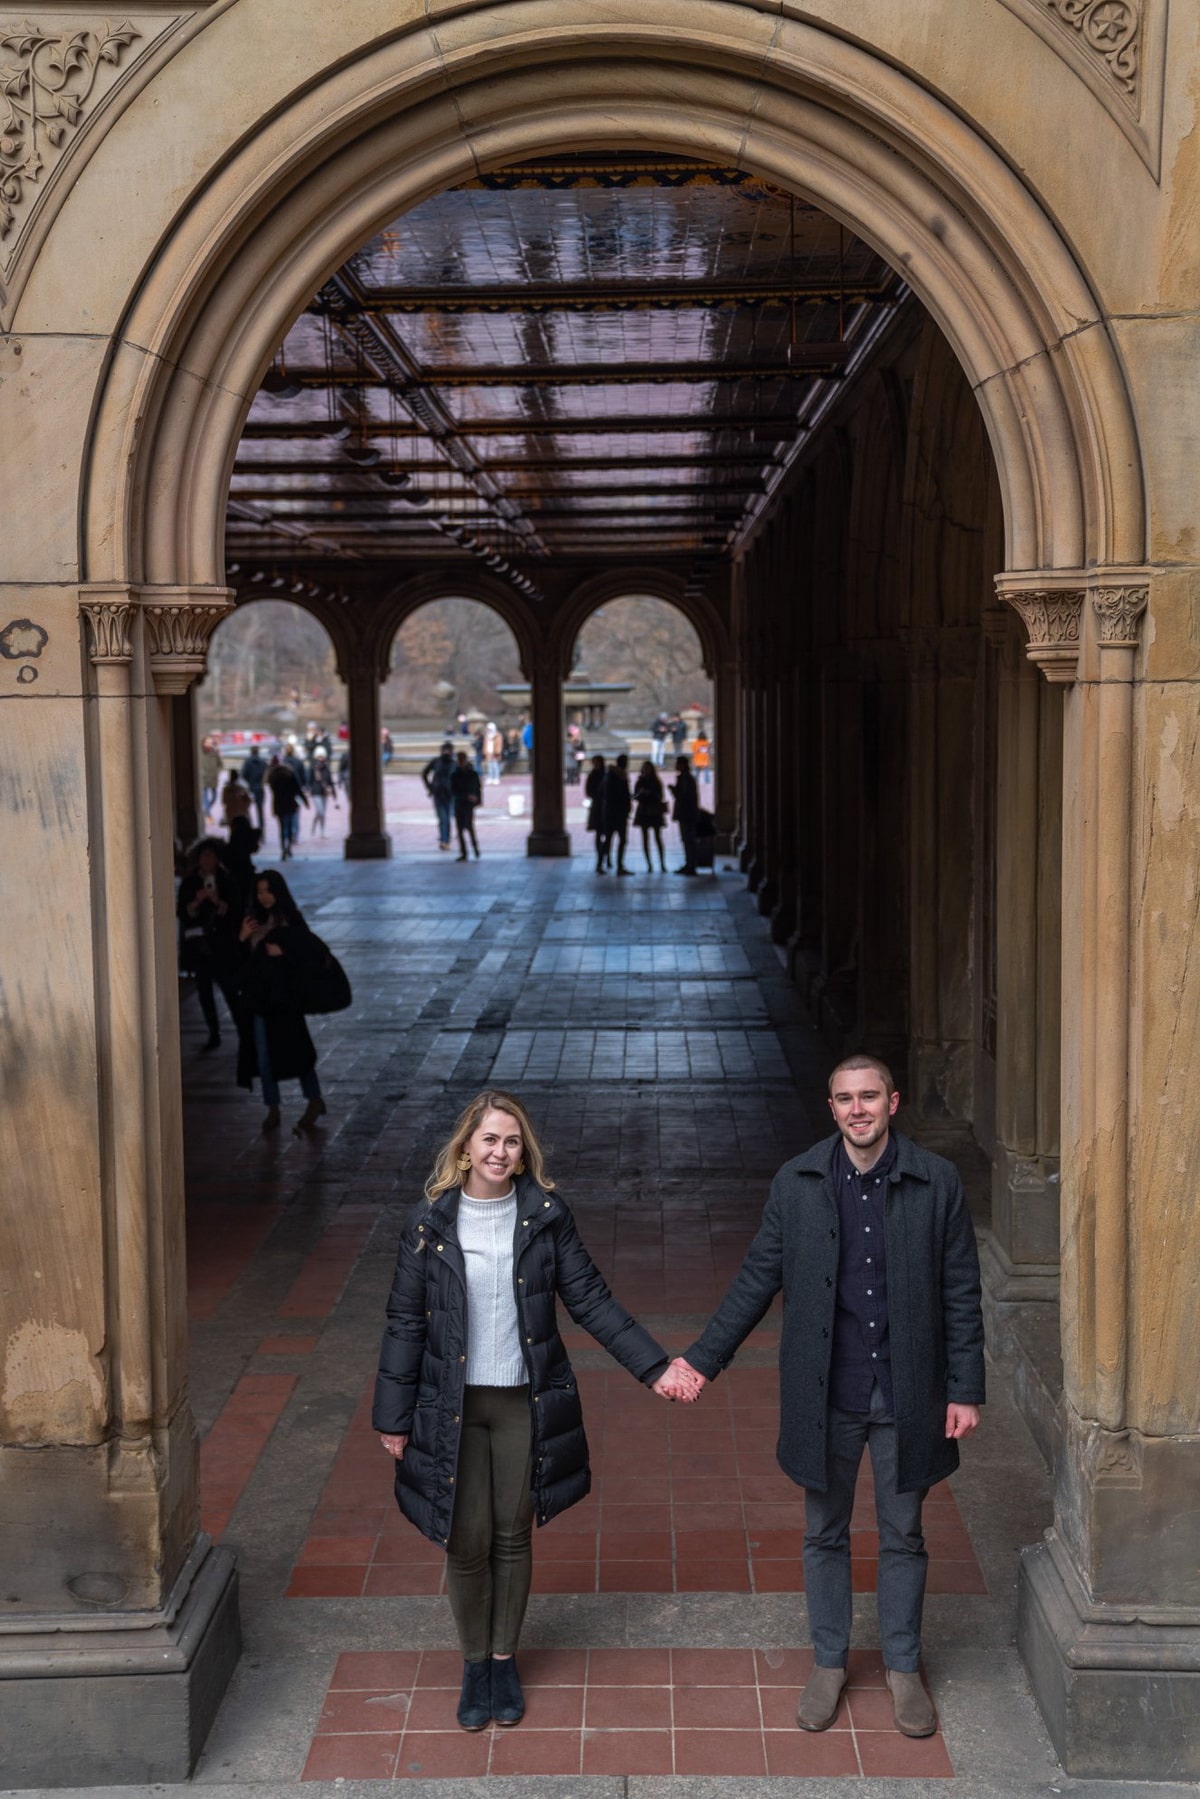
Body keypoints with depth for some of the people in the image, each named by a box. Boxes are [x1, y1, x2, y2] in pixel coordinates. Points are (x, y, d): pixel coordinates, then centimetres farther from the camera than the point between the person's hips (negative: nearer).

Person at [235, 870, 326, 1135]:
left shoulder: (290, 920, -6)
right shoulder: (254, 919, 9)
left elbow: (309, 950, -8)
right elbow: (241, 958, 13)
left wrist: (283, 951, -19)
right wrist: (242, 938, -5)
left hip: (283, 994, -5)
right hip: (257, 994, 5)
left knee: (294, 1046, -3)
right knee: (263, 1053, 7)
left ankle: (314, 1101, 13)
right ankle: (273, 1110, 15)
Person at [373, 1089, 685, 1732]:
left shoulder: (545, 1215, -4)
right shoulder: (429, 1222, -6)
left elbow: (591, 1300, 0)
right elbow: (405, 1323, 0)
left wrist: (653, 1366, -5)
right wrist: (393, 1417, 1)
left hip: (525, 1404, 1)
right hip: (453, 1405, -1)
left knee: (513, 1536, 11)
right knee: (467, 1541, 5)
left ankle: (505, 1659, 30)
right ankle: (475, 1662, 27)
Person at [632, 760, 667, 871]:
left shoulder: (656, 783, 3)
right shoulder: (639, 782, 7)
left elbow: (660, 797, -1)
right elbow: (635, 797, 6)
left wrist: (650, 793, -16)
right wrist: (640, 792, -15)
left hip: (655, 812, -1)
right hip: (643, 812, 1)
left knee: (658, 838, -6)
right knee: (645, 839, -2)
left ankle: (662, 864, -5)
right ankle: (649, 865, -1)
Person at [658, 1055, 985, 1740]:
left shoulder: (938, 1182, -7)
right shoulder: (797, 1183, -4)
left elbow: (961, 1294, -2)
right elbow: (757, 1280, 2)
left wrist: (966, 1390, -4)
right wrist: (702, 1359, 0)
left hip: (906, 1395, -1)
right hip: (825, 1395, 1)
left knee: (903, 1536, 13)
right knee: (825, 1534, 15)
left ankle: (904, 1666, 32)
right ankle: (829, 1664, 33)